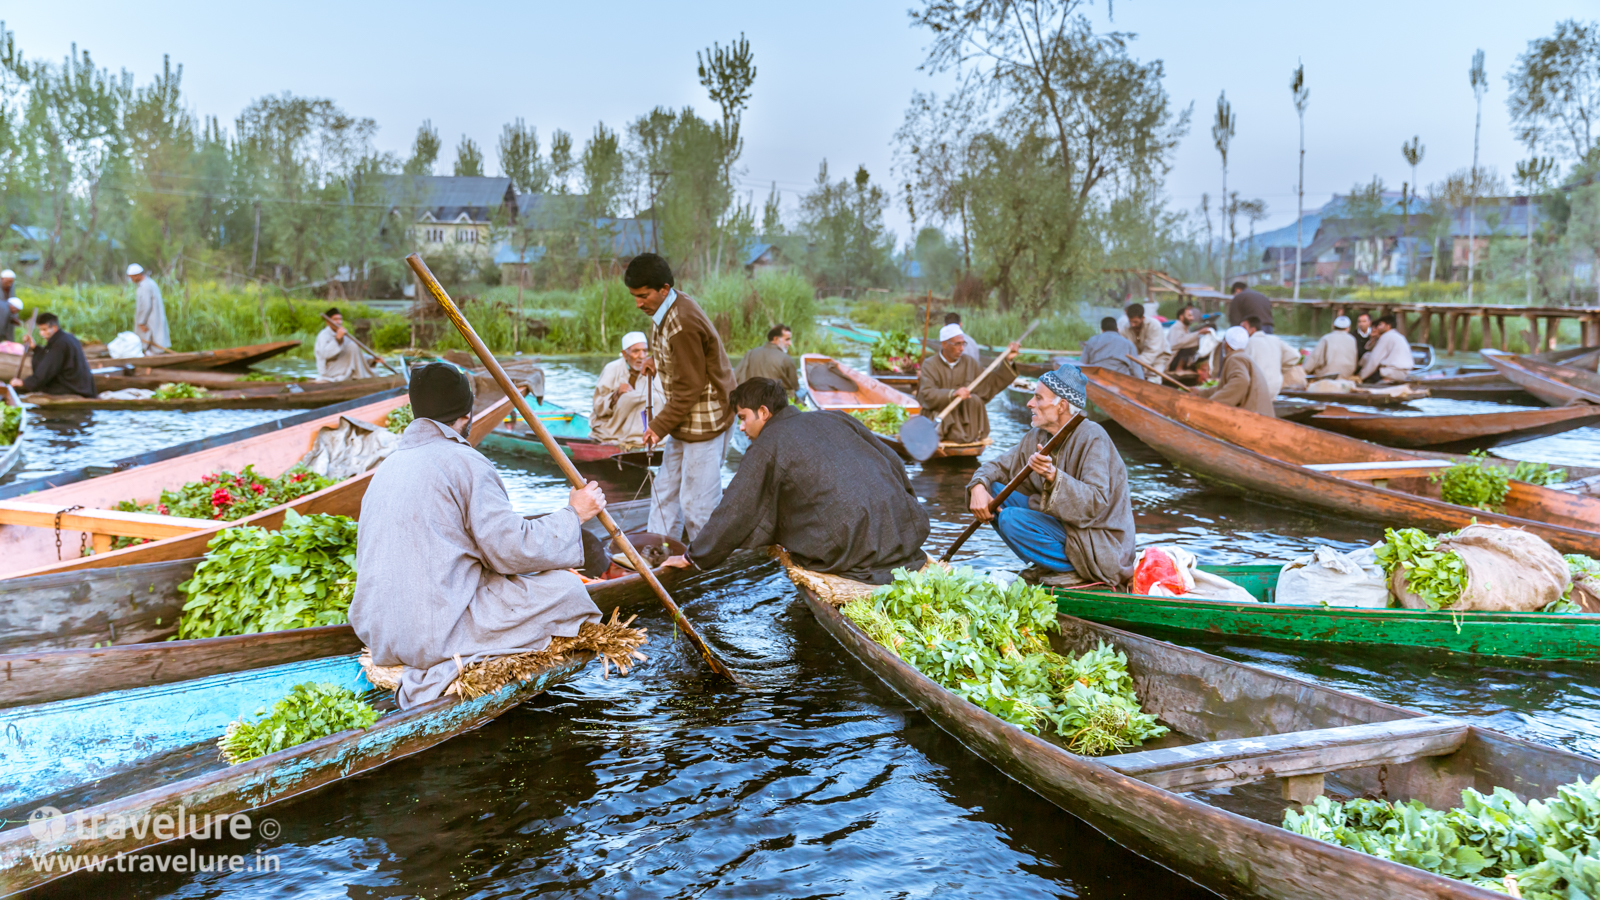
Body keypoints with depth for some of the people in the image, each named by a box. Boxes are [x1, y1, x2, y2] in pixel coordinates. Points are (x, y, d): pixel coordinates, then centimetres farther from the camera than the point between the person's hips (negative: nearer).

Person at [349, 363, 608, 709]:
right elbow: (513, 549, -13)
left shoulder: (387, 467, 14)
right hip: (439, 636, -9)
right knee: (565, 586, -5)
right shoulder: (464, 462, -11)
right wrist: (572, 514, 1)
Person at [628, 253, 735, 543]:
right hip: (685, 422, 10)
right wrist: (656, 360, 8)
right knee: (664, 494, 15)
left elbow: (689, 388, -21)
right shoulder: (669, 309, 6)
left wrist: (660, 426, -13)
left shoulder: (683, 324, -25)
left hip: (704, 421, -10)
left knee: (697, 503, -4)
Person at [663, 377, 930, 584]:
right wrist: (907, 512, 32)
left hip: (849, 549, -6)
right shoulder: (836, 419, 18)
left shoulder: (766, 446, 1)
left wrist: (692, 557, 14)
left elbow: (735, 512, 2)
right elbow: (894, 461, 19)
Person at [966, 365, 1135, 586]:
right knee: (993, 490, -1)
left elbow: (1096, 502, -28)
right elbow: (998, 466, 9)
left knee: (1011, 519, -25)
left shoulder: (1092, 439, -19)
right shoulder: (1037, 437, 4)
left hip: (1098, 545, -8)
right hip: (1059, 523, 9)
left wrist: (1053, 475, -42)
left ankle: (1074, 569, -9)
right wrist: (978, 486, -14)